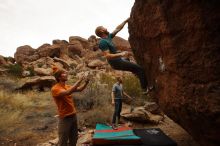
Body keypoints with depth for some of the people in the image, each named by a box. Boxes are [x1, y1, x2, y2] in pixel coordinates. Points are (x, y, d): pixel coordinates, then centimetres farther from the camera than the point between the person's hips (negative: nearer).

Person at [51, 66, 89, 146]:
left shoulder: (67, 86, 7)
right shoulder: (55, 89, -17)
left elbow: (80, 89, 7)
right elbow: (68, 92, -34)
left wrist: (86, 82, -12)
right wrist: (79, 80, -29)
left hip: (73, 116, 8)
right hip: (65, 118, -7)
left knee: (74, 139, 21)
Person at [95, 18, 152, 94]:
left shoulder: (108, 37, 6)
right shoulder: (103, 42, -21)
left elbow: (117, 29, 14)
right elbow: (107, 56, -29)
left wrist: (126, 21, 14)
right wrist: (121, 54, -34)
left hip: (118, 60, 11)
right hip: (117, 63, -10)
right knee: (139, 68, -8)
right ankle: (145, 89, -2)